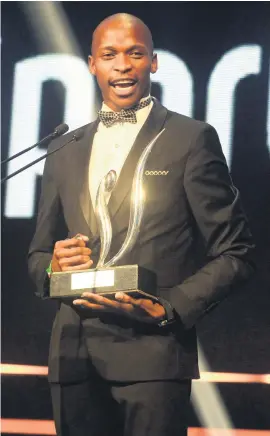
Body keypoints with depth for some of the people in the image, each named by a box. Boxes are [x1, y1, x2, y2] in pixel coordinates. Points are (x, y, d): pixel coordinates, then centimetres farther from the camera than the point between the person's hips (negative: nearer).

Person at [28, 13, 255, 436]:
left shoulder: (192, 139, 1)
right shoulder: (65, 151, 16)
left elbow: (235, 254, 0)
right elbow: (38, 254, 22)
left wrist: (167, 310, -13)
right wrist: (53, 266, -1)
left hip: (152, 357, -4)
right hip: (74, 358, 4)